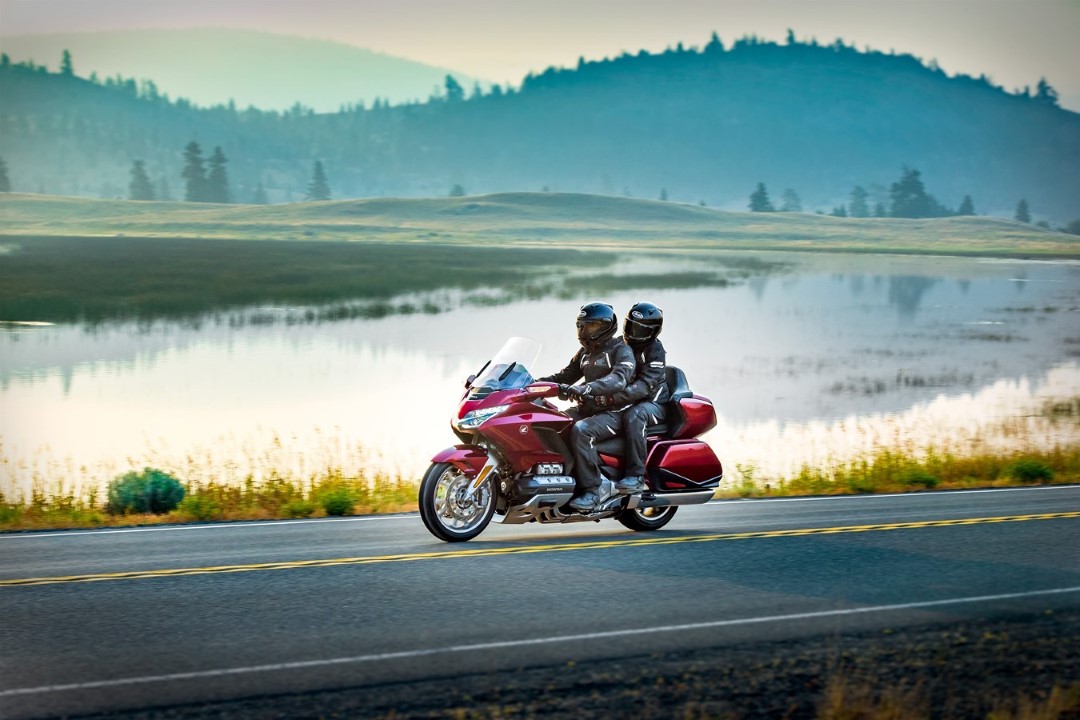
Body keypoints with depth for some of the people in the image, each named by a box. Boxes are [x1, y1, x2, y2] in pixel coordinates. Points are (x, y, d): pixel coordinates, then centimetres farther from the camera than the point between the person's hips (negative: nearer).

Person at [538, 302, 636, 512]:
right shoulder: (586, 352, 20)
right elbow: (565, 376, 22)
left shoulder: (621, 350, -7)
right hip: (587, 409, 8)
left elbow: (618, 378, -26)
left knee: (580, 431, -35)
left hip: (613, 413, -8)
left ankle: (592, 489, -32)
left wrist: (586, 388, -41)